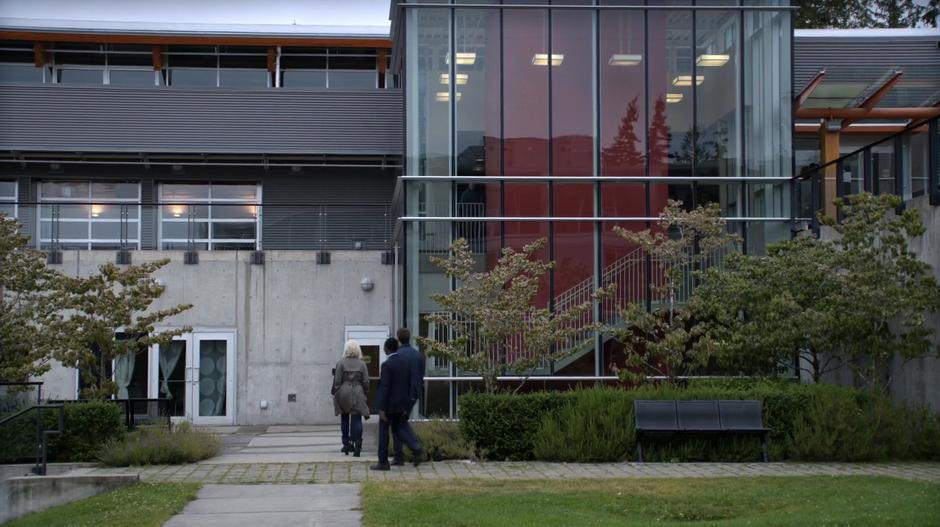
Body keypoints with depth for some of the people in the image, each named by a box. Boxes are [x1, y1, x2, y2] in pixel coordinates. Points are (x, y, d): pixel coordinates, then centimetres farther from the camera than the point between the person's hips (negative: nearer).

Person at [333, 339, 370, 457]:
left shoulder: (341, 363, -5)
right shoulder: (362, 364, -1)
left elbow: (337, 381, -6)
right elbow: (366, 382, 0)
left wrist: (335, 394, 3)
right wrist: (365, 394, 11)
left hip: (343, 393, 0)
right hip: (358, 393, 0)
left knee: (344, 419, 14)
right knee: (356, 420, 0)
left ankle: (346, 444, 17)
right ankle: (357, 445, -11)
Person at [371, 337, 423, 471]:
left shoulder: (387, 365, -18)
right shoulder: (405, 362, 4)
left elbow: (385, 387, -21)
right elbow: (409, 383, 10)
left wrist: (381, 409, -19)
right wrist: (406, 402, 19)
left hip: (389, 404, -7)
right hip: (402, 403, 7)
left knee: (383, 431, 5)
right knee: (398, 428, 18)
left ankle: (383, 462, 11)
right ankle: (416, 448, -3)